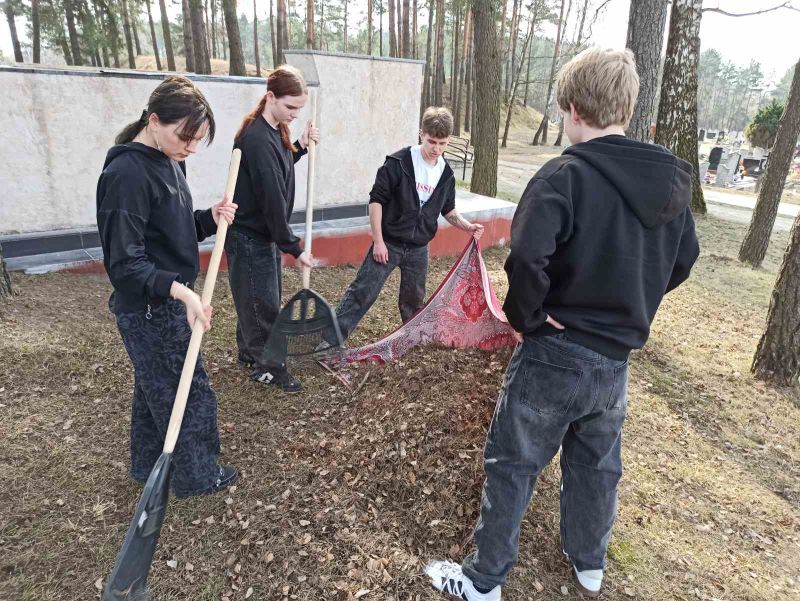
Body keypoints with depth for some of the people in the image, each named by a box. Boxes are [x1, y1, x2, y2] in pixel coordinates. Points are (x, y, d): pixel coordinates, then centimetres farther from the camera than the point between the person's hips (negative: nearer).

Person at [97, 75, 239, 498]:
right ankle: (197, 476, 26)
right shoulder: (126, 175, -22)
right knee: (191, 395, 5)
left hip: (166, 303, 9)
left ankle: (148, 467, 41)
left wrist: (210, 219, -5)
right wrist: (179, 290, -36)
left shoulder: (169, 162, 6)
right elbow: (124, 263, -23)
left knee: (154, 391, 22)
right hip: (150, 310, -9)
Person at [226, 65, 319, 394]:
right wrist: (294, 247, -19)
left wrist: (300, 146, 3)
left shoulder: (274, 131, 5)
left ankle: (249, 353, 36)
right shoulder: (257, 139, -24)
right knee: (263, 303, 2)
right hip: (249, 235, -9)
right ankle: (268, 366, 18)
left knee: (255, 298, 19)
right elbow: (272, 200, -25)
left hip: (264, 233, 9)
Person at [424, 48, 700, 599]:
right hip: (616, 359, 7)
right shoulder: (672, 180, 3)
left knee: (512, 466, 10)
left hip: (554, 355, -6)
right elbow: (682, 262, 13)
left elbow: (527, 257, -33)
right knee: (597, 465, 24)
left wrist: (525, 317, -17)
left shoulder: (565, 175, -19)